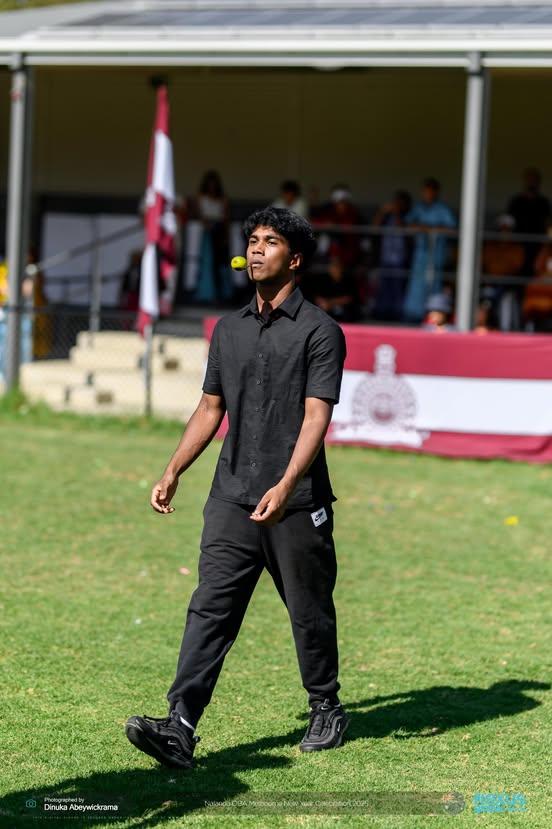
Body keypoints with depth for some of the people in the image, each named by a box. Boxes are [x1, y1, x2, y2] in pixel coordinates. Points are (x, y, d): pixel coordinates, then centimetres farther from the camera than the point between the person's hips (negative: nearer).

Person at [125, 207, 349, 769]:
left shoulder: (319, 331, -5)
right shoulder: (229, 329, 14)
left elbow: (315, 417, -13)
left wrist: (285, 486, -25)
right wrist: (172, 473, 13)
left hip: (297, 503, -4)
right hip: (232, 497, 4)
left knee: (309, 613, 8)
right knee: (210, 608, -8)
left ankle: (326, 711, 29)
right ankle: (180, 728, -17)